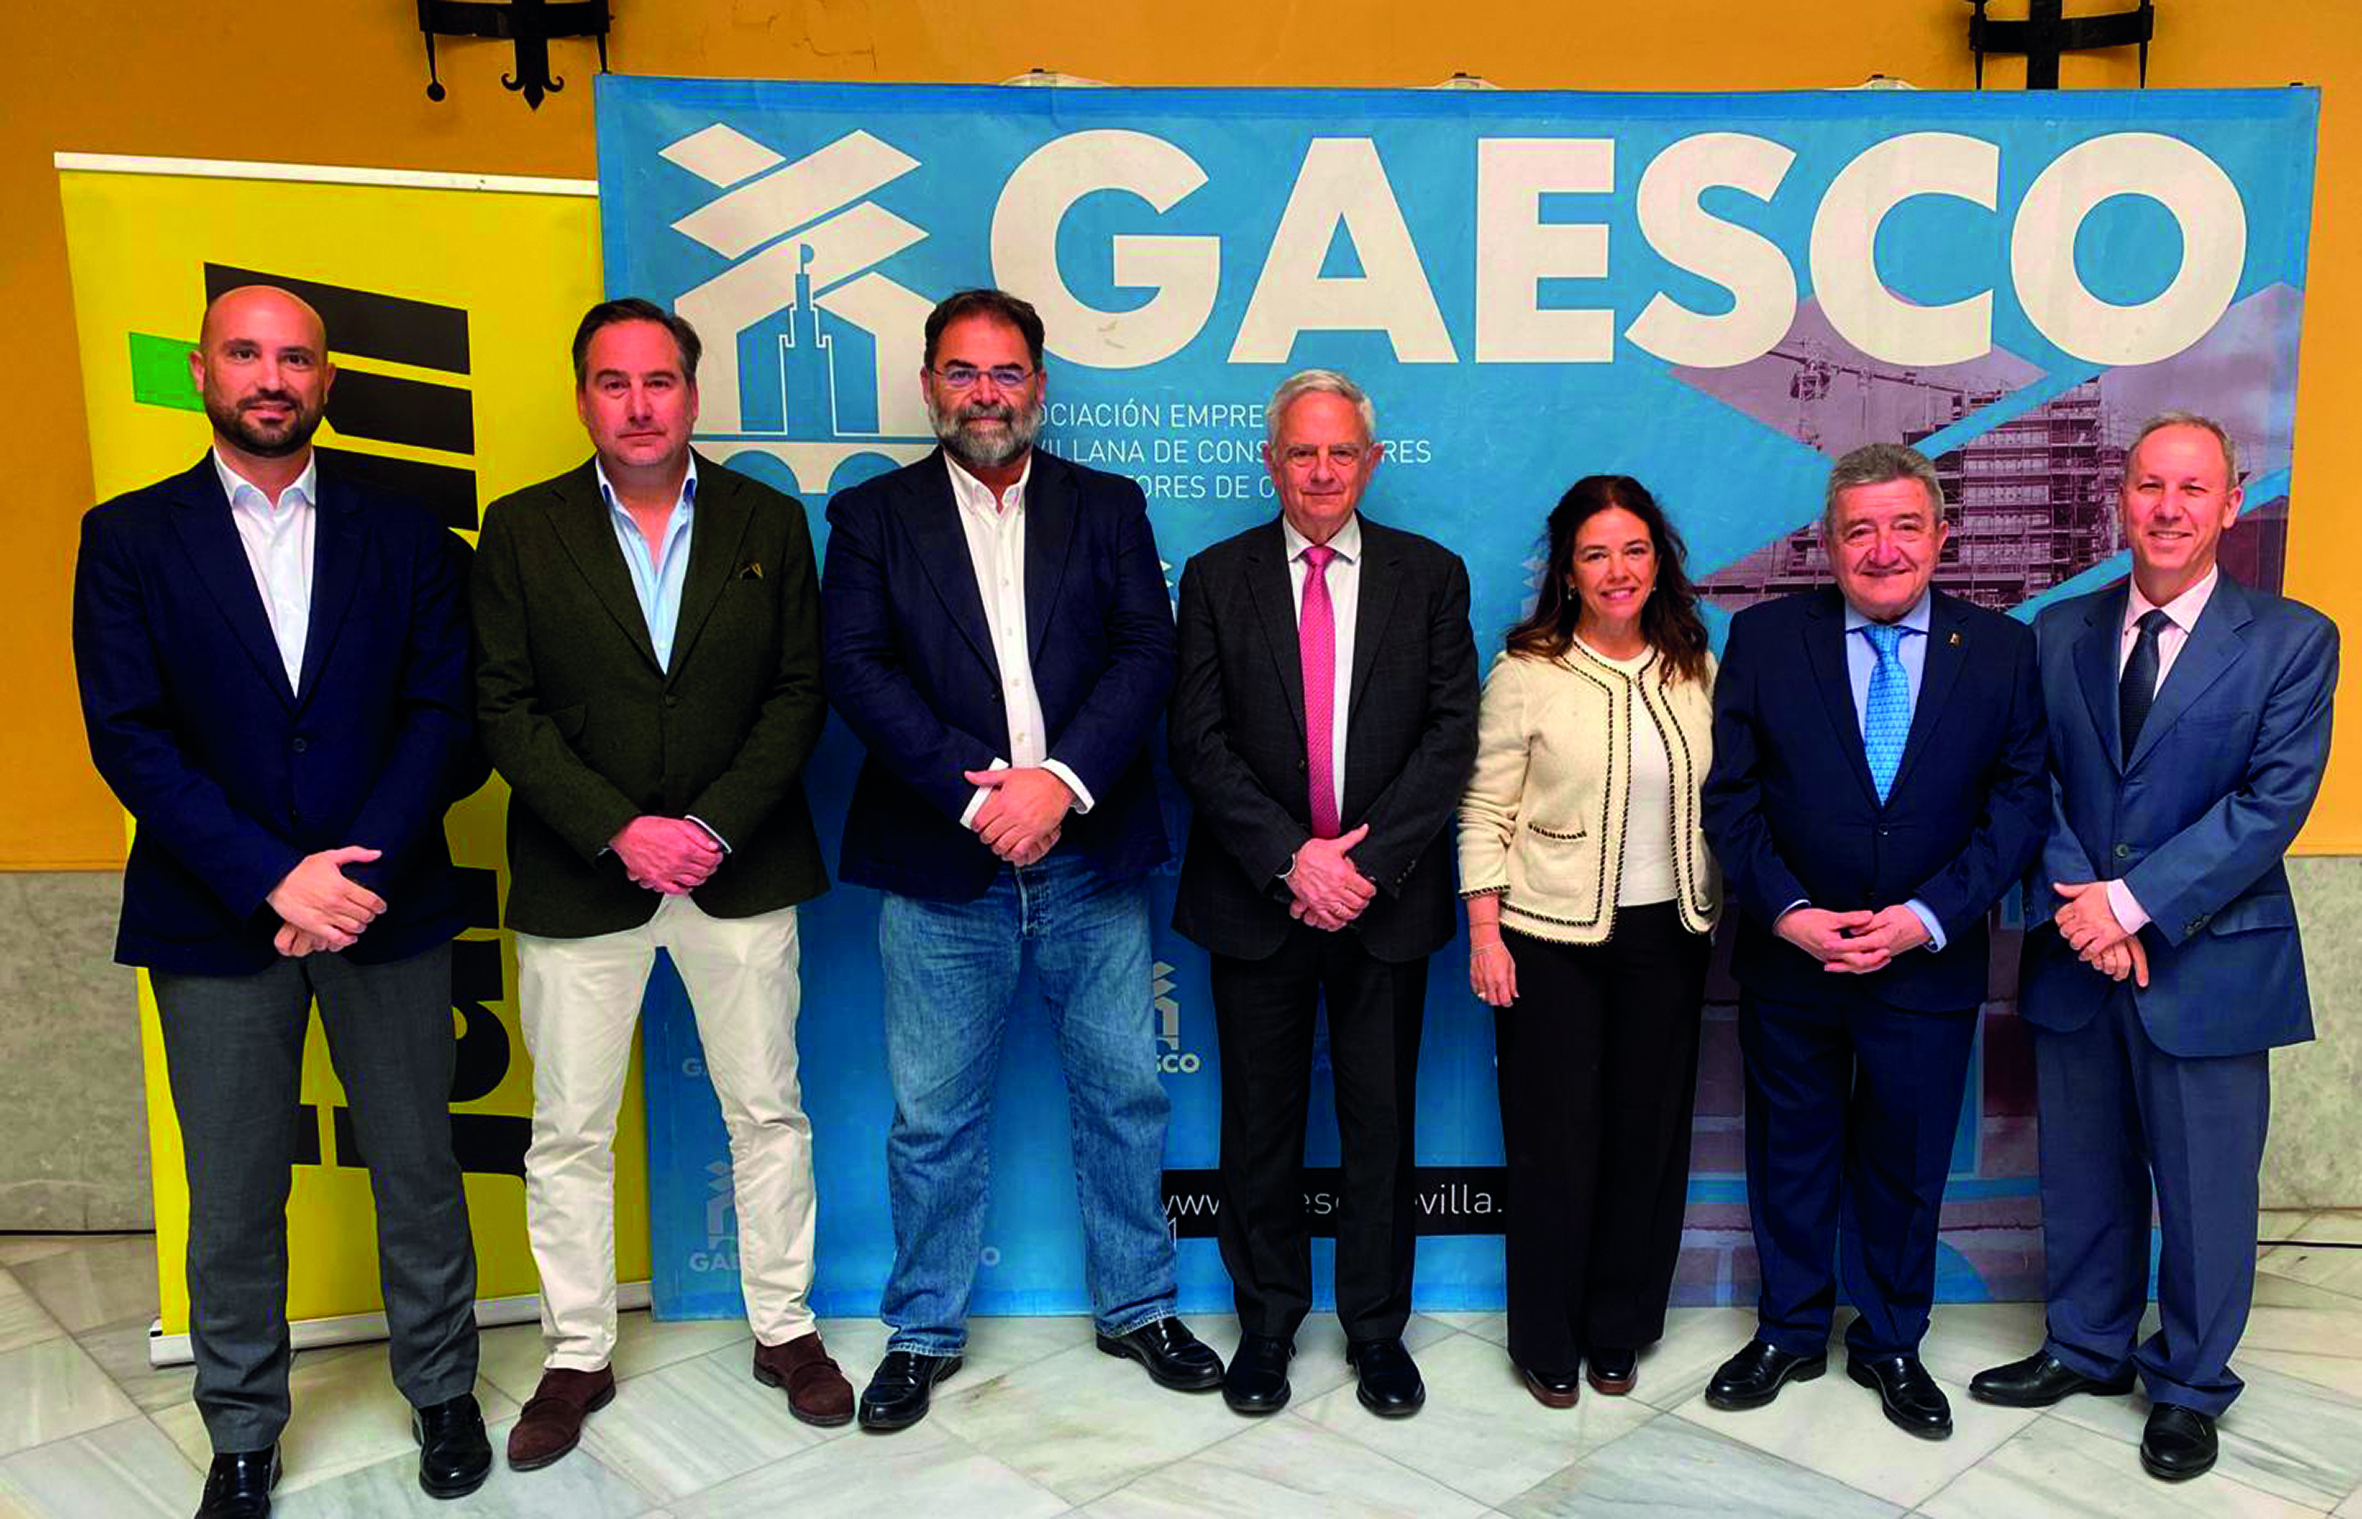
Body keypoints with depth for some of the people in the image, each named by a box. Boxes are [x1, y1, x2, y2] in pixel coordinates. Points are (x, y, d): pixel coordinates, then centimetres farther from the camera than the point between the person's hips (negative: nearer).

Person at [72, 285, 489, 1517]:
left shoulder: (405, 537, 5)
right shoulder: (128, 538, 3)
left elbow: (443, 714, -2)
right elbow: (128, 736, -5)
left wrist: (357, 868, -15)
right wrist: (274, 878, -16)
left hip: (386, 904, 1)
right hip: (215, 919, 0)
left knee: (417, 1170, 11)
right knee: (232, 1197, 10)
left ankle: (442, 1392, 31)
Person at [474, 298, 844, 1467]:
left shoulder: (769, 523, 3)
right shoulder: (521, 529, 1)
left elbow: (800, 691, -1)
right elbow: (504, 707, -4)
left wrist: (716, 823, -13)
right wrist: (618, 831, -15)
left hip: (739, 870, 1)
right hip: (578, 878, 0)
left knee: (767, 1110, 10)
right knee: (568, 1133, 9)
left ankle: (785, 1329, 28)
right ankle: (577, 1357, 27)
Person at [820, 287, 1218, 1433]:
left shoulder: (1108, 509, 10)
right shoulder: (874, 516, 6)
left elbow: (1146, 654, -2)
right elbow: (857, 671, -6)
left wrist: (1058, 780, -16)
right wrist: (978, 793, -16)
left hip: (1090, 860, 1)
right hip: (940, 868, -1)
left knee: (1124, 1094, 11)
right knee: (933, 1116, 8)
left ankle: (1137, 1307, 30)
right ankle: (924, 1331, 27)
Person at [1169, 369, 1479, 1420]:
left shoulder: (1431, 575, 5)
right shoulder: (1217, 578, 4)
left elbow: (1452, 732, -3)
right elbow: (1198, 740, -4)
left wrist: (1368, 861, -13)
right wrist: (1290, 856, -14)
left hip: (1384, 898, 0)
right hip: (1257, 899, 0)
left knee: (1382, 1121, 9)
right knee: (1261, 1123, 10)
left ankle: (1377, 1327, 27)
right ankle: (1266, 1321, 28)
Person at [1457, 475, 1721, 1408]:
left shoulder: (1697, 671, 5)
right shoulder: (1526, 673, -7)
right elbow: (1485, 812, -6)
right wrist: (1485, 934, -10)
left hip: (1667, 936, 4)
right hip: (1551, 936, -4)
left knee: (1648, 1131, 11)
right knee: (1555, 1138, 5)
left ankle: (1617, 1331, 30)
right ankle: (1547, 1342, 24)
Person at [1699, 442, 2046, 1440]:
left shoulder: (2001, 650, -2)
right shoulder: (1763, 638, -4)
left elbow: (2019, 803, -5)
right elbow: (1729, 795, -5)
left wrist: (1925, 917, -16)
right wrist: (1786, 910, -16)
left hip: (1928, 961, 0)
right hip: (1788, 954, 0)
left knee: (1905, 1166, 15)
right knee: (1790, 1155, 15)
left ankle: (1890, 1345, 36)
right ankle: (1790, 1333, 35)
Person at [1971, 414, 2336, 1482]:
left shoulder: (2292, 641, -4)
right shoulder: (2058, 633, 5)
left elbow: (2274, 802, -12)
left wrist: (2133, 902, -18)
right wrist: (2078, 903, -14)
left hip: (2209, 962, -3)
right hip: (2075, 959, 3)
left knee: (2205, 1191, 9)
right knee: (2083, 1175, 16)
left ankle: (2190, 1386, 30)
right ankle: (2087, 1348, 36)